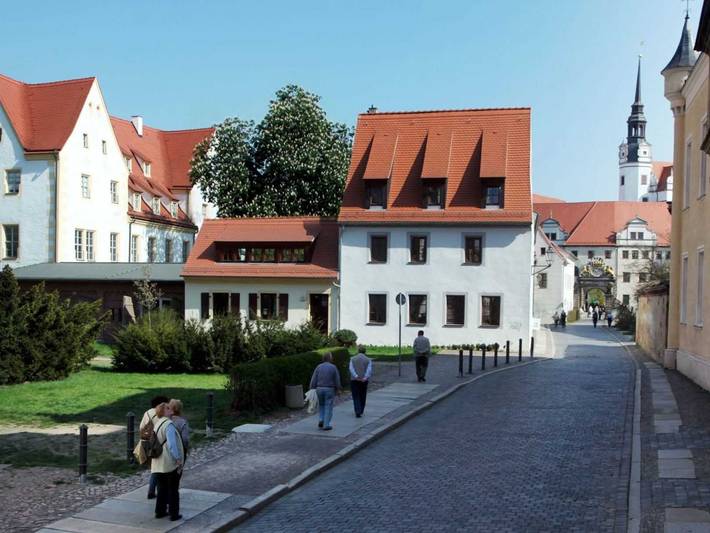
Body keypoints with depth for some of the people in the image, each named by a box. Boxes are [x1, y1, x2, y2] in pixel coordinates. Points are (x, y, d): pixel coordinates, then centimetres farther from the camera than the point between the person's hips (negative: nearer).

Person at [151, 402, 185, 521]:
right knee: (173, 489, 4)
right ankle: (174, 514, 11)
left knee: (162, 488, 19)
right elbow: (172, 444, -25)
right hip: (171, 463, -8)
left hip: (159, 463, 8)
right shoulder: (168, 424, -20)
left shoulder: (157, 424, 9)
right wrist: (178, 459, -20)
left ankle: (160, 511, 26)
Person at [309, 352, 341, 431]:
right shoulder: (333, 367, -8)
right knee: (328, 408, 4)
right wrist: (337, 388, 11)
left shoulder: (318, 367, -1)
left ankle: (321, 420, 7)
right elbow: (337, 381, -6)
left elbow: (313, 380, -3)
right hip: (329, 390, -3)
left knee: (321, 405, 23)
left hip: (319, 389, 3)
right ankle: (326, 425, 1)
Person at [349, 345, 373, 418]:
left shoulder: (352, 359, 3)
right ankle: (361, 411, 27)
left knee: (356, 397, 4)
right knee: (362, 396, 17)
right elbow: (369, 370, -13)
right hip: (364, 381, 1)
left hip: (354, 380, -1)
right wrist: (365, 378, -22)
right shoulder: (368, 360, 2)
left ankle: (358, 412, -10)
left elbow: (351, 369, -12)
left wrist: (356, 376, -22)